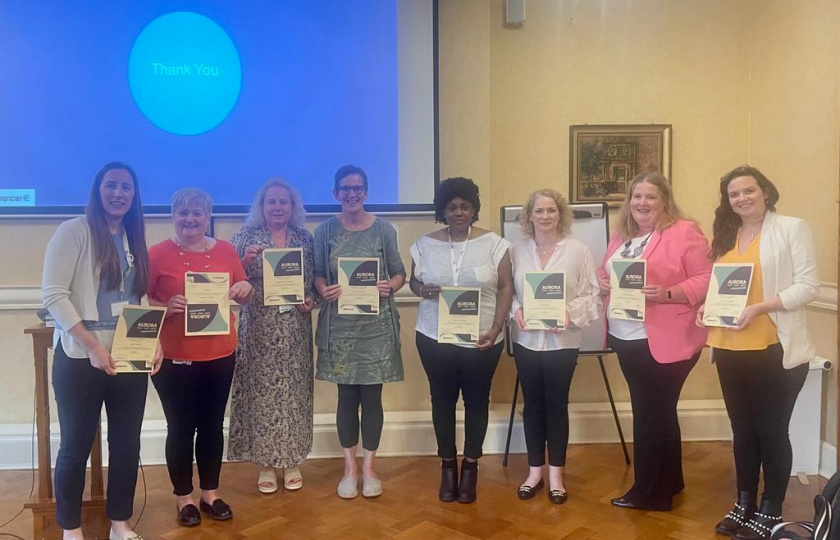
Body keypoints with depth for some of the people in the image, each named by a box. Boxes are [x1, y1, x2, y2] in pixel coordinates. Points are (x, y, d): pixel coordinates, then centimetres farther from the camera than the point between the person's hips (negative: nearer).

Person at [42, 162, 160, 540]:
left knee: (127, 443, 11)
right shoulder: (74, 231, -7)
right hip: (81, 358, -5)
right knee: (76, 445, 7)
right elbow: (53, 295, -13)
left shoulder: (134, 238, 11)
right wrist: (92, 346, -19)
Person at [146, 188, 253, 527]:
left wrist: (245, 289, -9)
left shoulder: (225, 251, 4)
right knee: (181, 428, 6)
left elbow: (243, 295, 13)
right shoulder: (157, 254, -6)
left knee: (213, 426, 14)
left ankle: (210, 493, 29)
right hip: (174, 358, -3)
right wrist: (167, 307, -23)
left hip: (220, 355, 3)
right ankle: (184, 498, 23)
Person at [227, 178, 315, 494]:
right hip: (259, 329, -2)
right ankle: (266, 463, 16)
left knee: (293, 390, 7)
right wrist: (245, 261, -19)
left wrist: (310, 299, -7)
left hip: (294, 329, 2)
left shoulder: (305, 238, 7)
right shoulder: (245, 237, 1)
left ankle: (292, 461, 21)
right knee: (261, 390, 2)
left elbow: (315, 280, 12)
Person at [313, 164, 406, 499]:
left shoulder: (384, 229, 0)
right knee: (346, 397, 7)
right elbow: (317, 273, 5)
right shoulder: (325, 231, 2)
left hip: (376, 325, 0)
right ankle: (349, 468, 22)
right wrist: (323, 290, -16)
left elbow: (399, 273, 4)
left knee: (372, 396, 6)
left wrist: (389, 287, -17)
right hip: (340, 325, 0)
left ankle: (369, 467, 21)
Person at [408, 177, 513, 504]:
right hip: (434, 338, 1)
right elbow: (413, 282, 10)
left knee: (476, 400, 9)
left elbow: (505, 288, -3)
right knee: (442, 399, 10)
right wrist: (422, 289, -14)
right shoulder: (425, 245, 2)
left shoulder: (493, 243, -3)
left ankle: (470, 467, 26)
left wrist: (496, 328, -13)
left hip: (481, 340, -1)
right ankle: (448, 466, 26)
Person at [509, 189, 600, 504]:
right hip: (526, 340, 2)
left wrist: (571, 313, -20)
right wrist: (516, 310, -15)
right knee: (532, 405, 11)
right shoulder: (516, 250, 2)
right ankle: (535, 471, 25)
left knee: (557, 406, 7)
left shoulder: (578, 250, -4)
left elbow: (592, 295, -5)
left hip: (562, 342, -2)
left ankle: (556, 475, 21)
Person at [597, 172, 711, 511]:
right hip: (626, 339, 8)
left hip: (666, 342, -7)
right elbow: (604, 271, 20)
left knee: (652, 414, 3)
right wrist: (603, 282, -2)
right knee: (655, 412, 18)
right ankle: (668, 482, 34)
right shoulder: (621, 235, 12)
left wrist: (667, 293, -28)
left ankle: (650, 492, 18)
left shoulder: (684, 232, -10)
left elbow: (705, 280, -14)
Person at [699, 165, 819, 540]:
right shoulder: (726, 235, 14)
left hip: (775, 349, -6)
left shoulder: (792, 228, -5)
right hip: (731, 348, 6)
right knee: (742, 429, 15)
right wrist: (707, 307, -2)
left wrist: (759, 308, -21)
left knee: (771, 431, 5)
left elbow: (808, 285, -11)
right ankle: (744, 505, 30)